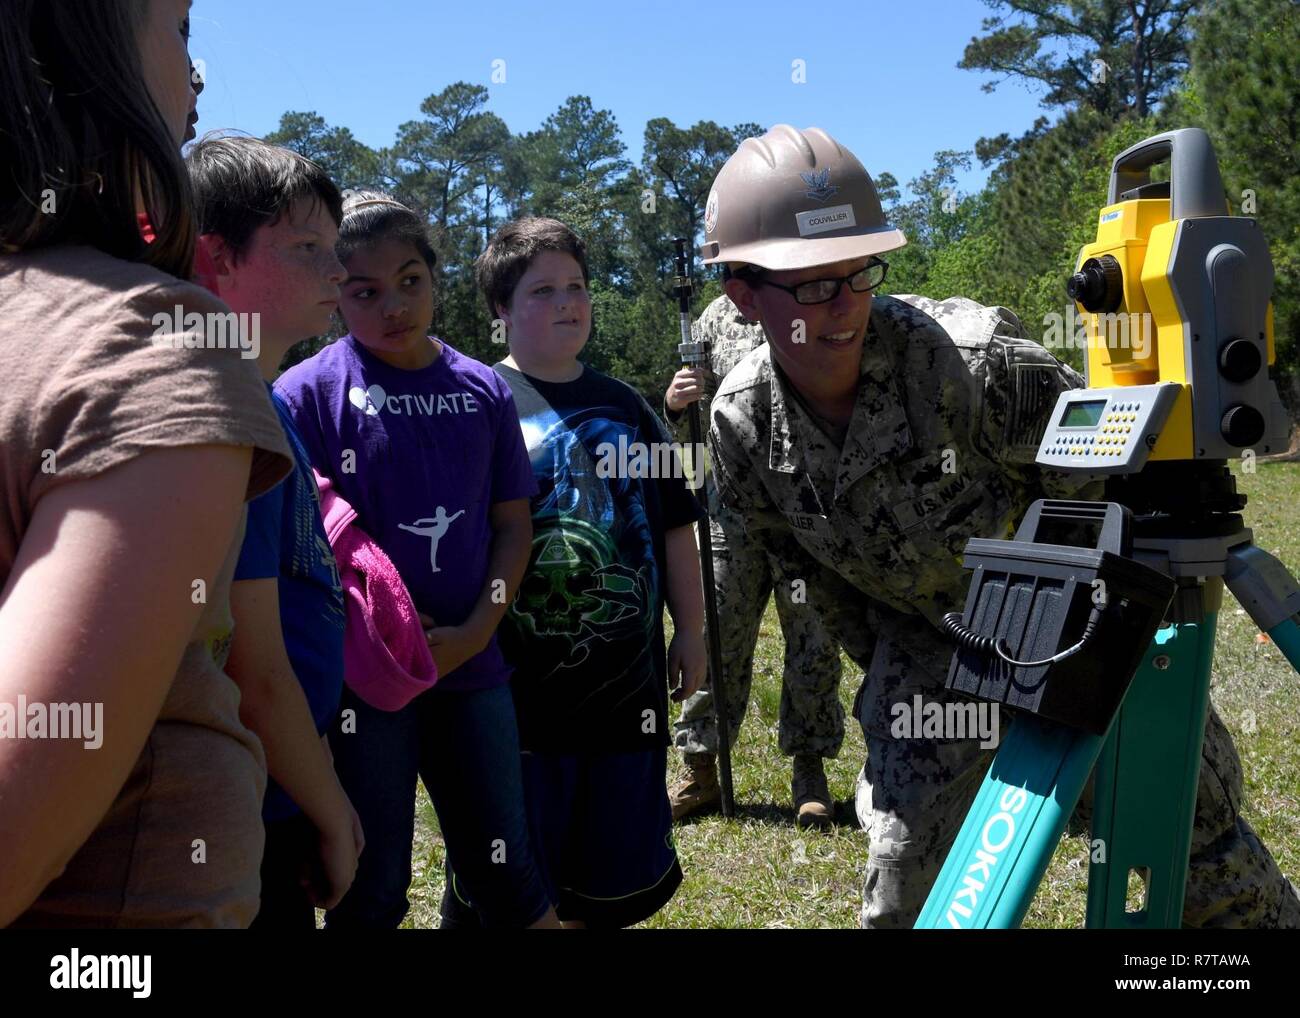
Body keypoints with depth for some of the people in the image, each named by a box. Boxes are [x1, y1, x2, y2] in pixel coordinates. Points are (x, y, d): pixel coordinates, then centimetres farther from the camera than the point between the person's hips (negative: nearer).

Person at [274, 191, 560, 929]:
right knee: (373, 886, 10)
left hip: (474, 668, 3)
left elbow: (514, 523, 6)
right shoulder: (310, 391, -7)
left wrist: (477, 630, -6)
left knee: (504, 868, 14)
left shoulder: (484, 390, 3)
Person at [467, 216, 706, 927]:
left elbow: (673, 526, 17)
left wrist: (690, 629, 15)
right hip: (523, 684, -5)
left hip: (628, 679, 5)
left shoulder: (624, 407, 12)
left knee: (616, 885, 17)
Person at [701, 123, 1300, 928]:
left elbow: (1106, 487, -21)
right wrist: (888, 685, 10)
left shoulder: (968, 358, -32)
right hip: (929, 644, 3)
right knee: (905, 889, 1)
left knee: (1208, 855, 5)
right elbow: (824, 580, 1)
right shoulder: (742, 426, -16)